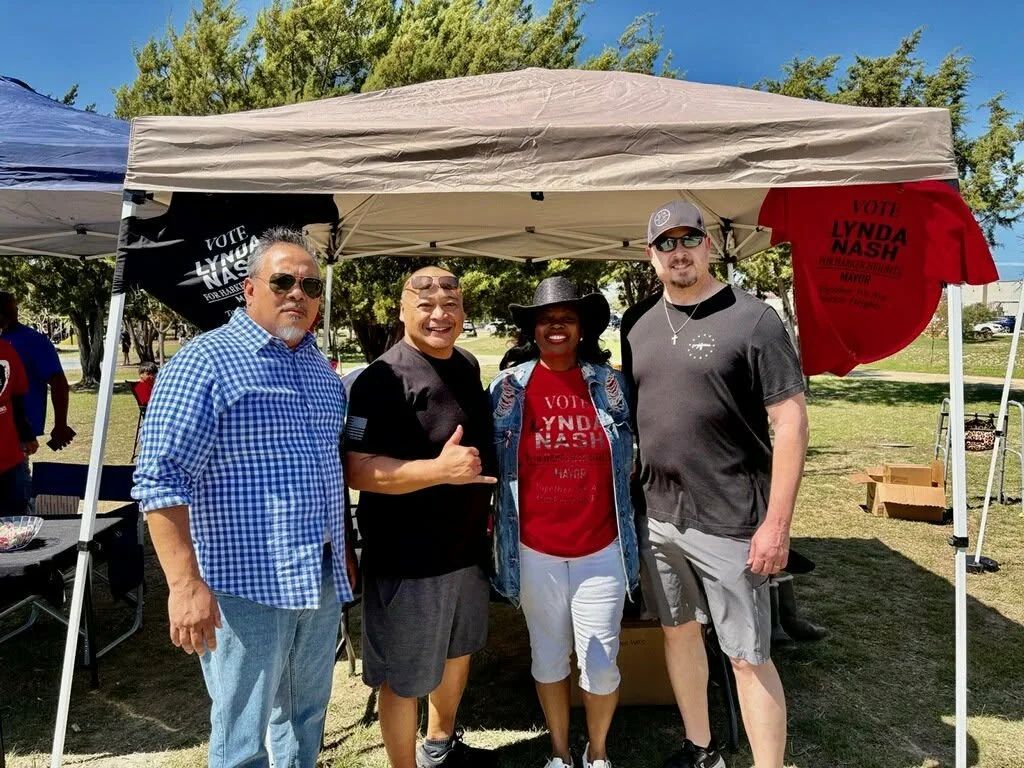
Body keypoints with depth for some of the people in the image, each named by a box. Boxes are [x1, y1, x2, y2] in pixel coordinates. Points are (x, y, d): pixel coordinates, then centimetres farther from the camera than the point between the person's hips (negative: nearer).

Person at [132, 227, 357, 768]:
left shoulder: (321, 368, 11)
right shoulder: (205, 362, -12)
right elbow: (161, 479, -18)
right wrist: (186, 583, -23)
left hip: (322, 581, 7)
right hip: (246, 586, -7)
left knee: (307, 716, 22)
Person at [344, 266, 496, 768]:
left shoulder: (467, 366, 6)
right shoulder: (383, 379, -19)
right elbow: (357, 471, -26)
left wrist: (487, 506, 17)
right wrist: (440, 470, -34)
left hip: (467, 545, 9)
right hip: (407, 557, -8)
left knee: (458, 650, 25)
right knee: (404, 676, 8)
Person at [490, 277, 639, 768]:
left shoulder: (609, 383, 0)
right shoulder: (509, 387, -4)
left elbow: (628, 460, 10)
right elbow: (490, 467, 4)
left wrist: (632, 534, 9)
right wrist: (497, 535, 3)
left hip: (601, 548, 1)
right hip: (535, 549, 0)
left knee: (602, 664, 8)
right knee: (549, 658, 16)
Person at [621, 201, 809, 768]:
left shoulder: (752, 319, -10)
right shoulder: (638, 322, 7)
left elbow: (790, 422, -11)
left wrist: (777, 522, -15)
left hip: (729, 522, -6)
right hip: (656, 515, 6)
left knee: (749, 657, 3)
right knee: (678, 630, 19)